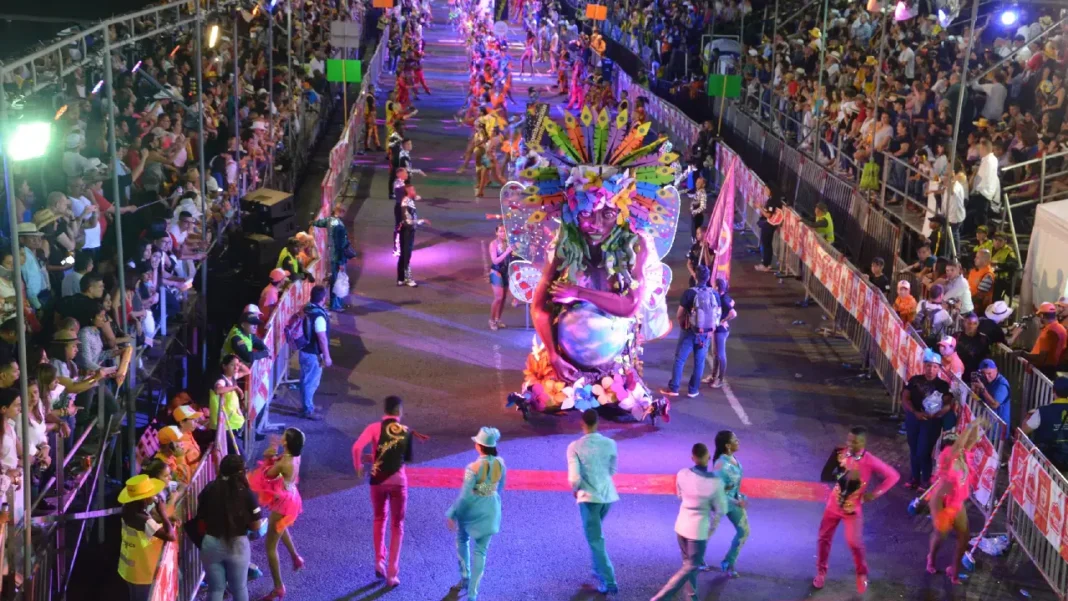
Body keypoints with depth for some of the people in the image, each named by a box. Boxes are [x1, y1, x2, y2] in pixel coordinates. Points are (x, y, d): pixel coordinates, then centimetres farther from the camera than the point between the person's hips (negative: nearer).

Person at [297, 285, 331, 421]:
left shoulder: (307, 309, 1)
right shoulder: (319, 315, -26)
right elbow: (322, 338, -24)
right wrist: (327, 357, -17)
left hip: (305, 350, 9)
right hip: (313, 353, -9)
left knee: (306, 380, 20)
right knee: (311, 382, 2)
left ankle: (306, 405, 33)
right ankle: (308, 410, 11)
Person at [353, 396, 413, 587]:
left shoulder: (375, 428, -7)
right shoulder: (406, 431, -2)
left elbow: (357, 448, -20)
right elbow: (408, 458, 8)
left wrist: (358, 467, -4)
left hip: (378, 480, 0)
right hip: (398, 481, 0)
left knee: (379, 519, 24)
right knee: (397, 525, 11)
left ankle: (379, 562, 18)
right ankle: (392, 572, 7)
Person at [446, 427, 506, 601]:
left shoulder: (473, 467, -24)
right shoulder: (500, 463, -7)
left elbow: (464, 495, -20)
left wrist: (452, 515, -9)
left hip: (472, 509, -4)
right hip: (491, 510, 4)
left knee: (462, 539, 27)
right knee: (481, 551, 9)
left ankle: (465, 577, 33)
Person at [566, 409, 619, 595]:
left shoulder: (575, 447, -14)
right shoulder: (610, 444, -4)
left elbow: (574, 478, -18)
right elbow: (613, 470, 9)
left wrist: (575, 490, 3)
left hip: (588, 496, -4)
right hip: (607, 494, 4)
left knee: (595, 540, 2)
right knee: (596, 535, 27)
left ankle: (609, 582, -2)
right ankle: (599, 570, 34)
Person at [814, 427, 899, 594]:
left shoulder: (870, 461, -19)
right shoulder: (840, 454, -10)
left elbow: (893, 476, -13)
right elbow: (825, 475, -12)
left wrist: (875, 494, -14)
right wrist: (844, 475, -28)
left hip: (852, 508, -3)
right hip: (833, 504, 3)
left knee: (854, 542, -3)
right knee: (824, 537, 10)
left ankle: (862, 574, 23)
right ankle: (821, 571, 30)